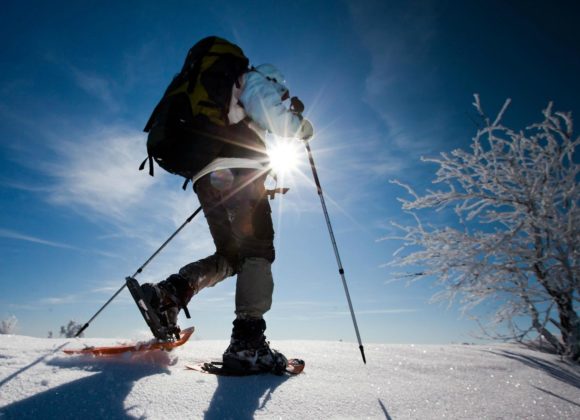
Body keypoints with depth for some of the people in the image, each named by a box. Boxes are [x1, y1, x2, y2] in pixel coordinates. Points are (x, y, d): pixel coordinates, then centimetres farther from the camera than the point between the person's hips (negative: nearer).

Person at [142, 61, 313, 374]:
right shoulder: (255, 81, 17)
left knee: (230, 255, 11)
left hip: (205, 178, 8)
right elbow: (274, 117, -5)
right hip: (237, 172, -8)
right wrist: (300, 126, 15)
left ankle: (170, 291, -6)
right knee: (258, 252, -10)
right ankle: (247, 342, -16)